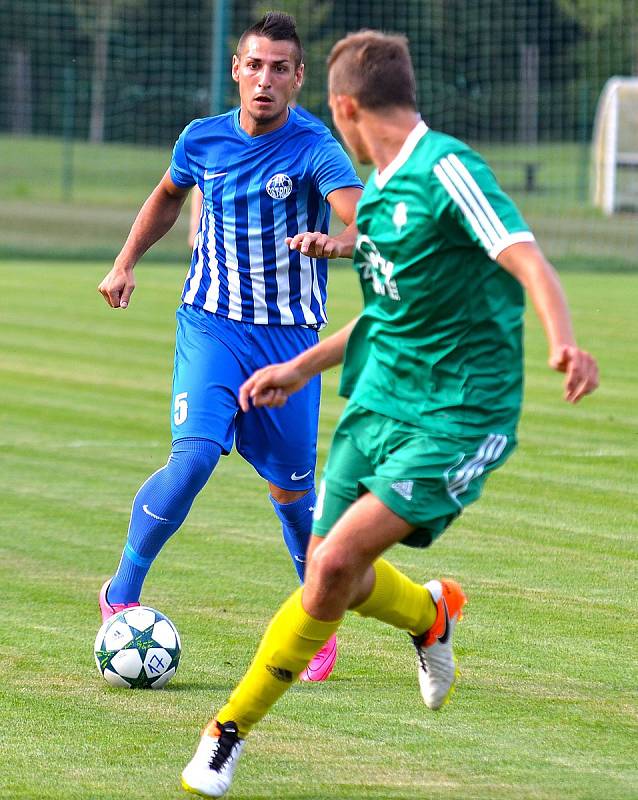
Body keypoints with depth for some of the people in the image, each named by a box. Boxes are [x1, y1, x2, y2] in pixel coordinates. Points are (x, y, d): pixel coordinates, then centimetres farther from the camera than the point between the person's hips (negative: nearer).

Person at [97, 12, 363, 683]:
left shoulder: (316, 150, -14)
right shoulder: (202, 140, -1)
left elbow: (364, 225, -32)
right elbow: (167, 196, 23)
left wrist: (336, 241, -54)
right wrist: (125, 263, 18)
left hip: (290, 335, -1)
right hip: (210, 325, 1)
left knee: (291, 486, 6)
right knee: (194, 457, -21)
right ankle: (121, 595, -5)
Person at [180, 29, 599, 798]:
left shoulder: (446, 169, -14)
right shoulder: (376, 191, 13)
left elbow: (527, 260, -26)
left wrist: (562, 340, -44)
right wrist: (303, 367, 28)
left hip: (456, 419, -8)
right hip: (376, 405, 8)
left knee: (336, 562, -19)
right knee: (334, 578, 7)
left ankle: (232, 729, -4)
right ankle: (430, 613, 39)